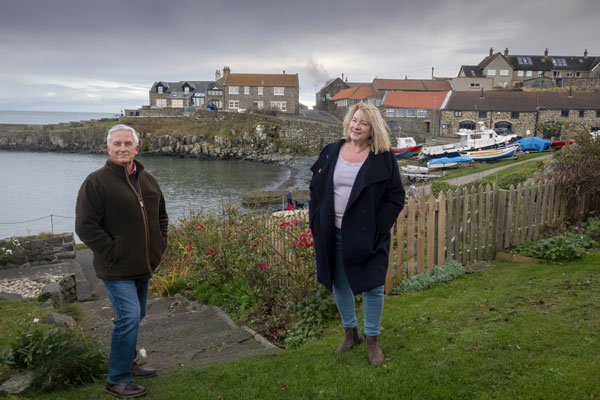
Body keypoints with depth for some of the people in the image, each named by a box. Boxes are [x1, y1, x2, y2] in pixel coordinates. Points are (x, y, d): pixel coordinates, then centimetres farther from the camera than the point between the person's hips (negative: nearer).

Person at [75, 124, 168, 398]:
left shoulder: (147, 180, 9)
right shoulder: (97, 181, -13)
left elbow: (161, 216, 23)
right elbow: (85, 226, -17)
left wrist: (159, 245, 12)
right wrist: (112, 254, -17)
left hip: (143, 266, 8)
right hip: (117, 269, -7)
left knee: (136, 317, 18)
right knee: (129, 317, -13)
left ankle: (128, 364, 36)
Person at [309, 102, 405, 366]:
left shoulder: (383, 158, -6)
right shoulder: (331, 152, 4)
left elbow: (396, 197, -4)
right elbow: (315, 189, 10)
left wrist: (377, 227, -11)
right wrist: (317, 222, 2)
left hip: (366, 236, -3)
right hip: (334, 234, 4)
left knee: (372, 287, 4)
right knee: (339, 284, 15)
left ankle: (372, 340, 23)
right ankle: (350, 333, 36)